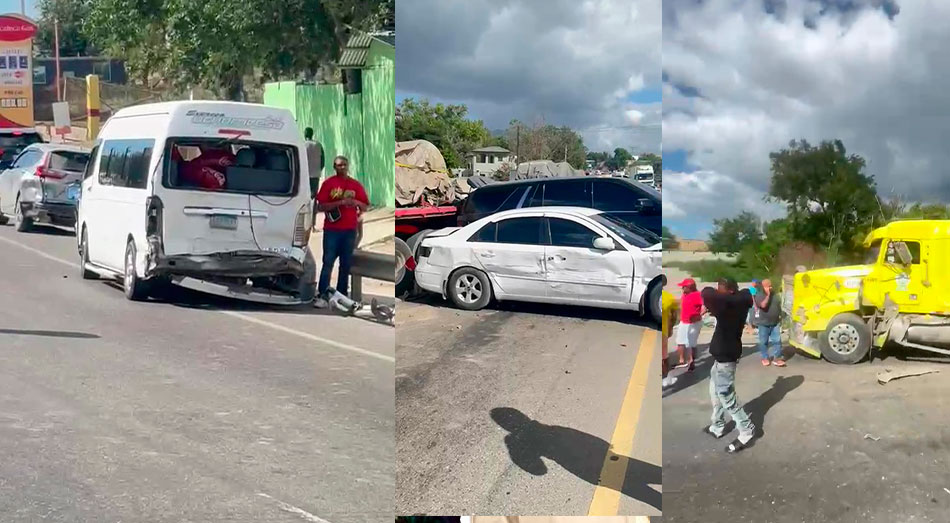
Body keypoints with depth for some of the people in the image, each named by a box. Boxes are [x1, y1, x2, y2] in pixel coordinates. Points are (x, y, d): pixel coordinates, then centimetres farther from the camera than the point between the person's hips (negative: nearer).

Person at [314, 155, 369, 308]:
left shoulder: (356, 184, 9)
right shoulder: (328, 183, 1)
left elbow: (365, 207, 10)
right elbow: (320, 207, -5)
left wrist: (355, 202, -12)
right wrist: (339, 203, -18)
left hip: (350, 230, 3)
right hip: (332, 230, -3)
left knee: (346, 264, 6)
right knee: (328, 263, -5)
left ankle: (342, 295, 12)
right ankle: (322, 296, -5)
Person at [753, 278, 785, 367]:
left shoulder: (775, 295, 7)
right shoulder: (759, 295, -9)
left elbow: (779, 306, 18)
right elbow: (763, 305, -25)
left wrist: (780, 315, 12)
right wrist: (768, 295, -20)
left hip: (775, 323, 4)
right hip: (763, 323, -4)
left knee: (777, 340, -1)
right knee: (763, 342, 5)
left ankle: (776, 358, 4)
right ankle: (765, 358, 18)